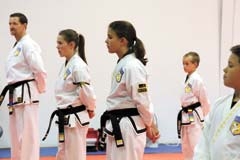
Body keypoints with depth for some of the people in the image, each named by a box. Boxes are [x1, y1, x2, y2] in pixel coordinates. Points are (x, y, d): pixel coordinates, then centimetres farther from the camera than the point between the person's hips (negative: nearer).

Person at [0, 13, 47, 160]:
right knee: (16, 135, 14)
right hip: (17, 95, 10)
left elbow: (39, 69, -19)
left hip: (26, 94, -10)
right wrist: (12, 91, 16)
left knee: (28, 135, -8)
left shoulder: (28, 44, -13)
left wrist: (40, 89, -8)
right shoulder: (17, 46, 18)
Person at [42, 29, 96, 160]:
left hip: (75, 118, -10)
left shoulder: (78, 66, -18)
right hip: (66, 118, 10)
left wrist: (90, 109, -5)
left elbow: (87, 91, -20)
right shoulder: (66, 65, 12)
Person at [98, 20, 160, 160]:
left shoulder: (133, 66, -19)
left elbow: (143, 100, -17)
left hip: (128, 128, -10)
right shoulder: (122, 64, 12)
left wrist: (150, 126, -7)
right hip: (117, 127, 10)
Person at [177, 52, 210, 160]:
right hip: (186, 116, 10)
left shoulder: (196, 79, -15)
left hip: (194, 116, -10)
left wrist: (205, 118, -6)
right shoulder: (188, 79, 13)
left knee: (196, 143, -10)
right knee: (186, 145, 15)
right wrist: (185, 113, 19)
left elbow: (204, 100, -12)